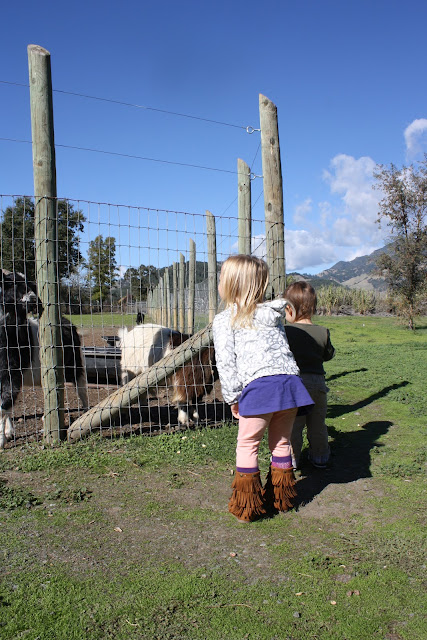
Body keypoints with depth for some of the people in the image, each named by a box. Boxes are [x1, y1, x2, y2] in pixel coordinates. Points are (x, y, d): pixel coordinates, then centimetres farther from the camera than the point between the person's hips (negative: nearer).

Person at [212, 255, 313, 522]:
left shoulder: (224, 321, 5)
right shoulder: (273, 312, 19)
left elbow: (226, 363, 0)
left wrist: (233, 397, 5)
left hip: (259, 385, -5)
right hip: (290, 380, 5)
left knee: (248, 444, 9)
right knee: (282, 442, 18)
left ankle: (247, 506, 14)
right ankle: (281, 498, 29)